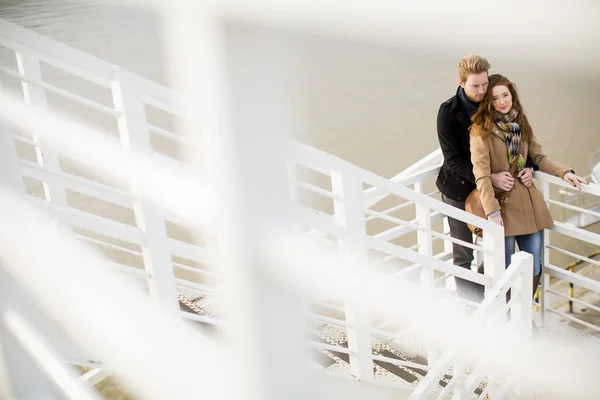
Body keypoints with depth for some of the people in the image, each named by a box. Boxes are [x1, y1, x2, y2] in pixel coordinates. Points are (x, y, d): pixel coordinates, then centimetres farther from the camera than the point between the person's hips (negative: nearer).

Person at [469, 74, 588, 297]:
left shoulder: (521, 124, 11)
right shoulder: (481, 130, -7)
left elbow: (539, 158, 14)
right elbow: (481, 174, -14)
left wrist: (564, 172, -4)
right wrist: (492, 211, -22)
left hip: (529, 204, 6)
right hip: (503, 205, -6)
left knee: (534, 270, 10)